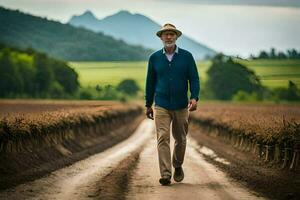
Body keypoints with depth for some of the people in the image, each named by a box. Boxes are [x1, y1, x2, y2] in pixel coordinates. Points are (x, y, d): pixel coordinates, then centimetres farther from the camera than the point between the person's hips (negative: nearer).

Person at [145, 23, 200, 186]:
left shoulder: (187, 56, 1)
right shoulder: (154, 58, 4)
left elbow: (194, 79, -1)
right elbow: (150, 82, 10)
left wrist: (194, 98, -17)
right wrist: (148, 105, 11)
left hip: (181, 106, 1)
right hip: (161, 106, 0)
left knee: (180, 139, 11)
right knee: (162, 138, -12)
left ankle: (178, 166, 36)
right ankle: (165, 174, -17)